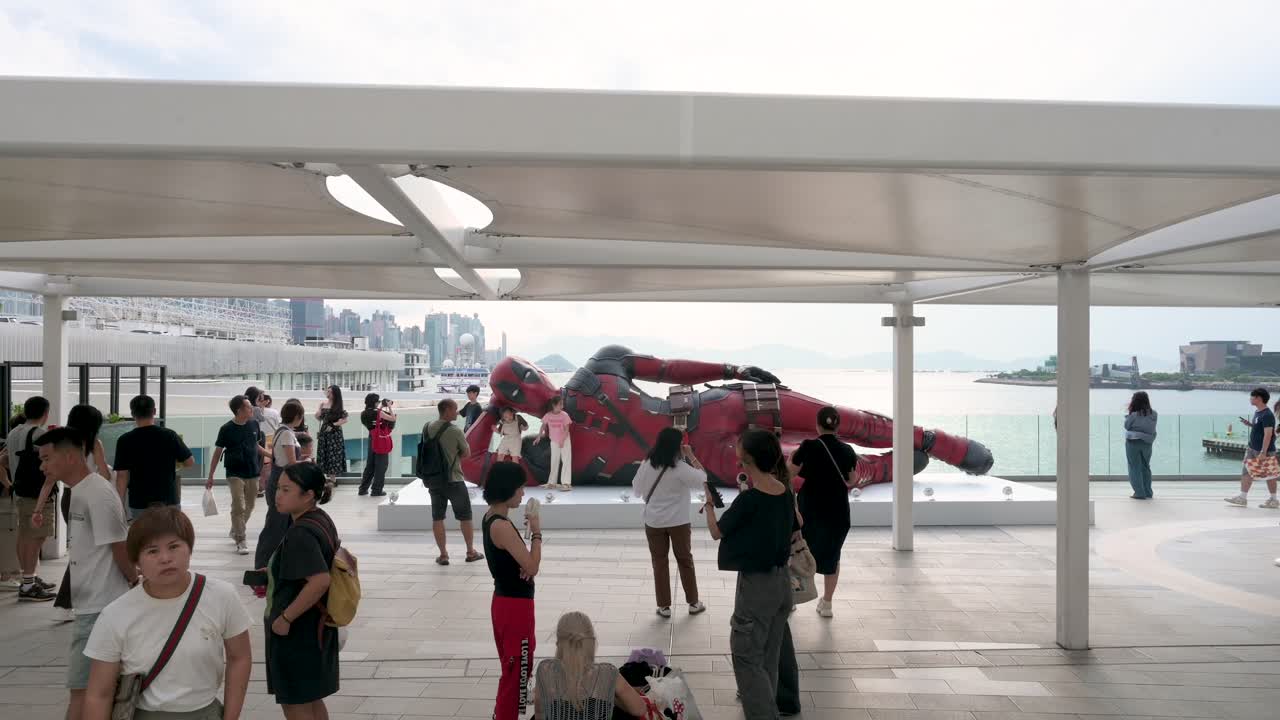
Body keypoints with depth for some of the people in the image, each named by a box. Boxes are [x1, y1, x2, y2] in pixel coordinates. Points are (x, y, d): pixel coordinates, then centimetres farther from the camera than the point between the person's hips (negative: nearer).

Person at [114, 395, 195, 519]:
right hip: (169, 501, 1)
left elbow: (122, 476, -7)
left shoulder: (125, 440, -7)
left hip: (139, 504, -1)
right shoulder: (169, 435, -5)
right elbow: (190, 462, 4)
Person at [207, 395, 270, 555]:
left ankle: (235, 531, 36)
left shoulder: (254, 425, 2)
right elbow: (217, 453, -3)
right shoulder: (227, 429, -9)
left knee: (249, 507, 13)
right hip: (235, 474, -4)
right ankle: (240, 541, -2)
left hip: (253, 474, 5)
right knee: (238, 507, -10)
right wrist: (210, 477, -3)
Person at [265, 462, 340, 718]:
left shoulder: (300, 534, -24)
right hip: (315, 626, 9)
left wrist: (285, 618, -24)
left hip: (297, 632, -9)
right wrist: (273, 574, 15)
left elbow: (320, 581, -34)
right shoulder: (321, 519, 4)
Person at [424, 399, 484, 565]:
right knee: (465, 516, 10)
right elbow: (465, 453, -4)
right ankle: (471, 552, 19)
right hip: (454, 480, -4)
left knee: (437, 518, 9)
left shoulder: (427, 428, 1)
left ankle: (443, 554, 12)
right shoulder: (455, 431, -15)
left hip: (433, 479, 4)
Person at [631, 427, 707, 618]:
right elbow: (703, 477, -6)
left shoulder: (646, 465, -8)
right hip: (679, 522, -2)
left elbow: (636, 490, 4)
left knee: (659, 563, 11)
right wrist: (691, 456, -2)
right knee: (685, 561, 15)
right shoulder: (680, 468, -18)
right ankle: (693, 603, 25)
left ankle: (664, 606, 16)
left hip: (654, 522, 2)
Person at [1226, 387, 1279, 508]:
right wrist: (1249, 424, 3)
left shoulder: (1267, 415, -20)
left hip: (1265, 450, -9)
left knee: (1269, 475, 5)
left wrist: (1263, 452, -27)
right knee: (1246, 472, 7)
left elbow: (1268, 434, -25)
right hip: (1252, 449, 9)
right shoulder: (1257, 412, 8)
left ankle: (1273, 500, 17)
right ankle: (1242, 498, 11)